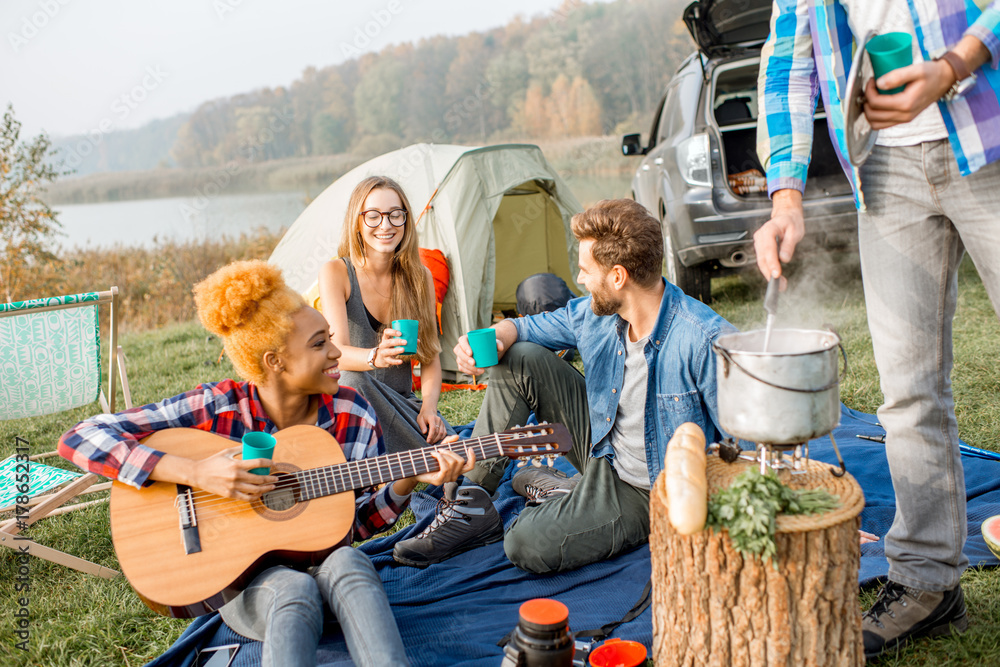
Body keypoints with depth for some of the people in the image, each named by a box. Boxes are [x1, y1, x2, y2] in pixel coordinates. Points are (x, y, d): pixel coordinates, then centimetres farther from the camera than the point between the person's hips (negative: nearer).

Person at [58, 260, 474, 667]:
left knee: (346, 562, -33)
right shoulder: (214, 407, -13)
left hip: (322, 563, 2)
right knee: (294, 589, -36)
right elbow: (79, 439, -18)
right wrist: (195, 473, -27)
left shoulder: (352, 416, -5)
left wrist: (410, 479, -17)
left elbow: (359, 522, 2)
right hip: (239, 576, -2)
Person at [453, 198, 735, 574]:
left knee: (527, 545, -27)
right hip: (603, 453, 7)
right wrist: (489, 342, -14)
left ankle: (562, 492, 7)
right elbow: (524, 328, 8)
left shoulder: (707, 341, -29)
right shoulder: (593, 313, -7)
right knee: (517, 359, -6)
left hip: (650, 492, -7)